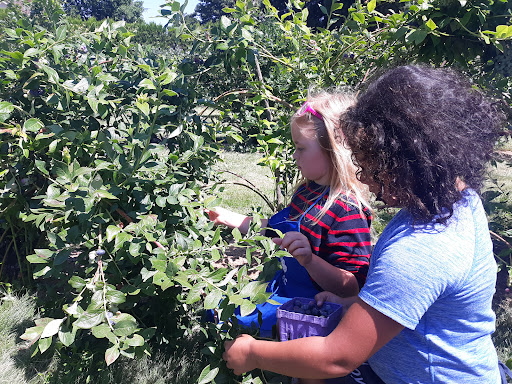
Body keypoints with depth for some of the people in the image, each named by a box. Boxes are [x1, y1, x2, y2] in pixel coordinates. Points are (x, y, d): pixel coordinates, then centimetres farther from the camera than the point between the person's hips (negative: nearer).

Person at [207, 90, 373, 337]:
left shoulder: (348, 211, -25)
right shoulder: (308, 191, 5)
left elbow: (351, 287, -26)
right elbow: (277, 227, 19)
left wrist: (309, 260, -42)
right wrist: (227, 218, 17)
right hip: (282, 286, 9)